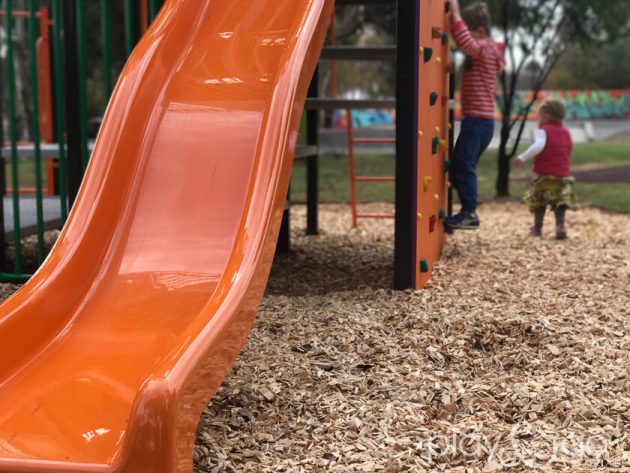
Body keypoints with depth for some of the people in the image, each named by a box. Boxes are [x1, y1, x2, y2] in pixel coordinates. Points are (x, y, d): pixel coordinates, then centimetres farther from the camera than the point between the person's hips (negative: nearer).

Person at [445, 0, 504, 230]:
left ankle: (470, 213, -12)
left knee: (463, 165, -13)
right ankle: (467, 211, 15)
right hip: (479, 120, 10)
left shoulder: (484, 48, -10)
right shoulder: (481, 51, 19)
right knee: (459, 167, 12)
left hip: (478, 119, -10)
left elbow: (465, 41, -31)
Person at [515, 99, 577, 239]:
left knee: (539, 202, 10)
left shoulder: (543, 131, -9)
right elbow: (569, 151, 18)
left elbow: (539, 145, -28)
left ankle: (537, 228, 13)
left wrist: (523, 157, -33)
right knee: (560, 202, 11)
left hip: (544, 175, -5)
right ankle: (560, 225, -7)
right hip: (563, 175, 5)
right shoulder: (566, 132, 13)